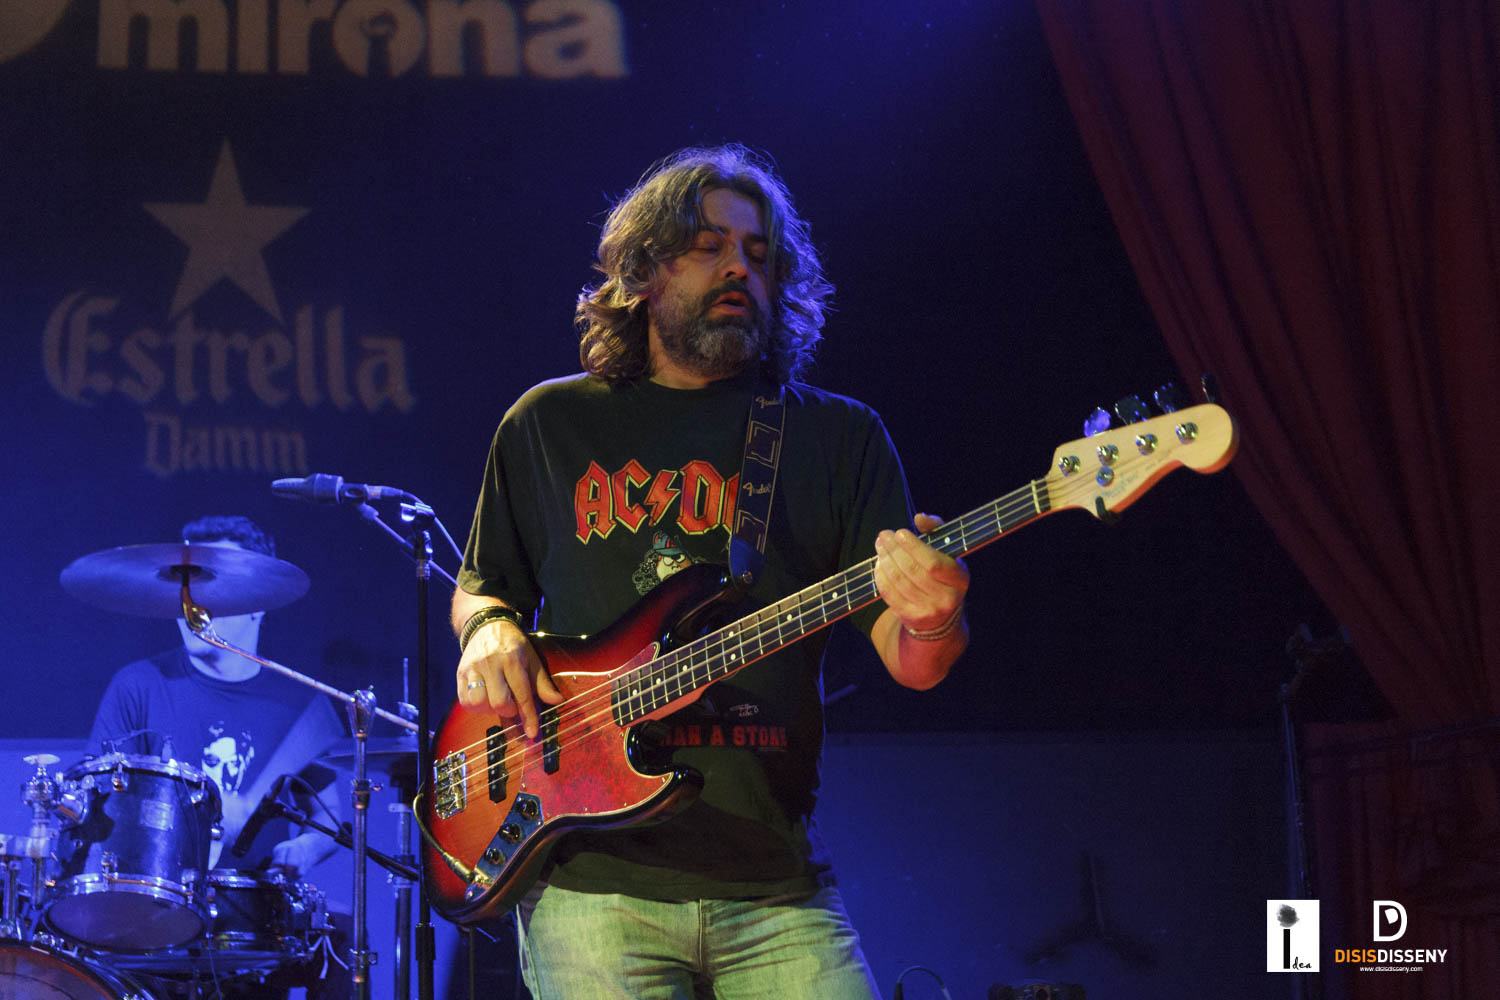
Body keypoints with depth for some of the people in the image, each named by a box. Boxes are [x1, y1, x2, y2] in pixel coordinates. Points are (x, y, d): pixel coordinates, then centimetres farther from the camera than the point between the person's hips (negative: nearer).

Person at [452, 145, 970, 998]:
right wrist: (489, 629, 0)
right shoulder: (550, 424, 12)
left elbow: (912, 666, 2)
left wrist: (930, 619, -21)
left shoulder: (840, 437, 10)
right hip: (592, 877, 0)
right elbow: (482, 582, 23)